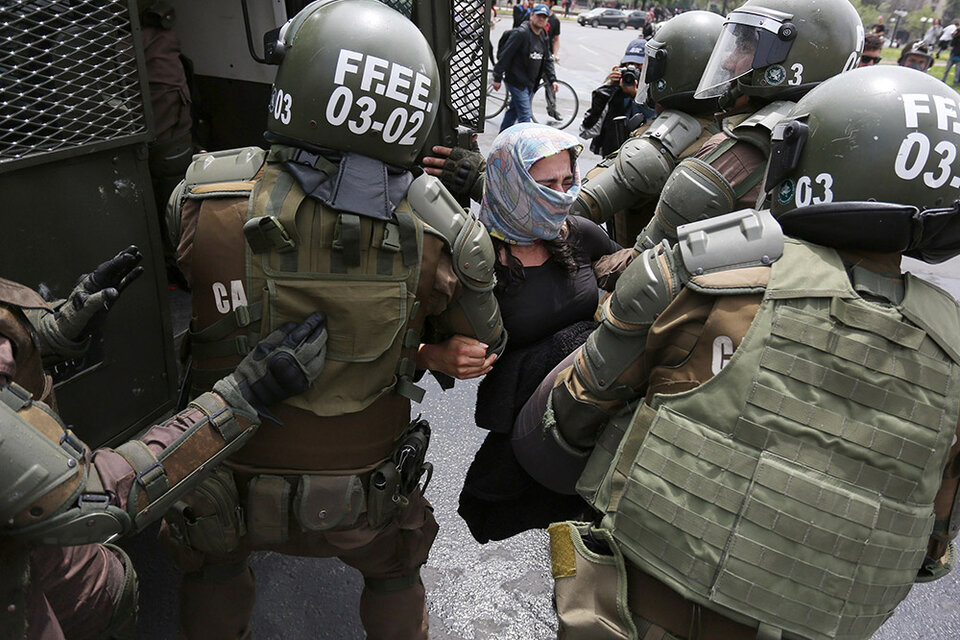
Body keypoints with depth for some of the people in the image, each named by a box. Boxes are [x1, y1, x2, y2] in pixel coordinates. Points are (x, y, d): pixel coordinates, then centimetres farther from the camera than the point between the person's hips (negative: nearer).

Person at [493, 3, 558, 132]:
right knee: (525, 116, -12)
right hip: (517, 81, -8)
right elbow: (504, 55, -15)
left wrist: (552, 80, 6)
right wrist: (497, 78, -15)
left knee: (513, 111, 17)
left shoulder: (544, 36, 12)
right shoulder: (521, 33, -14)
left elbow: (547, 60, 18)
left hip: (531, 84, 8)